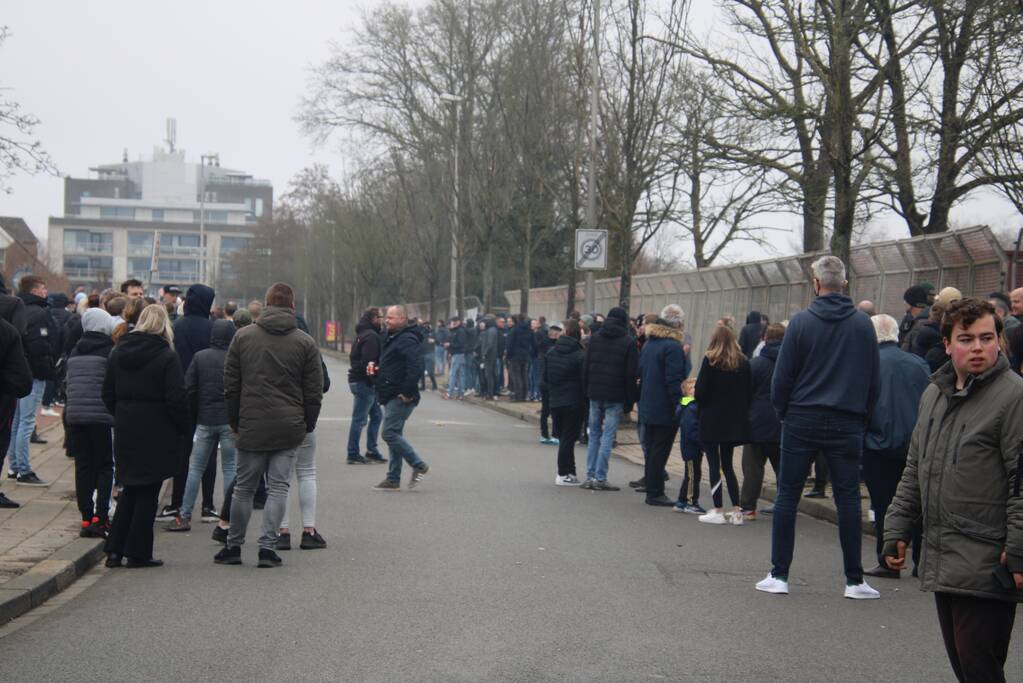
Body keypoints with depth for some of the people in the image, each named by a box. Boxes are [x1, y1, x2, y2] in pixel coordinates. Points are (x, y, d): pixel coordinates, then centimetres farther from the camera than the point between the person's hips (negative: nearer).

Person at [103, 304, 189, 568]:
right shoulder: (167, 356, -12)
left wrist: (121, 416, 16)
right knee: (148, 492, 4)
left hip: (126, 430, 5)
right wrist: (184, 429, -4)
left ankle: (115, 550, 12)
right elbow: (176, 398, -15)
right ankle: (138, 552, 6)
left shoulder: (118, 351, 5)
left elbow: (108, 393, 8)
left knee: (130, 489, 16)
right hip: (157, 433, -5)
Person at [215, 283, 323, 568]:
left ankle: (234, 546, 16)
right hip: (289, 428, -1)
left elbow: (230, 385, 5)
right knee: (278, 488, 3)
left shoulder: (243, 336, 3)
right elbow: (314, 392, 0)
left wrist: (234, 421, 14)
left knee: (244, 488, 10)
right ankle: (268, 547, -1)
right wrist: (308, 426, 10)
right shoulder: (305, 342, 0)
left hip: (251, 427, 1)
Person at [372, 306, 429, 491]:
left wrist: (407, 392, -26)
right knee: (394, 435, 11)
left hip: (401, 398, -11)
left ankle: (419, 466, -4)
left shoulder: (407, 340, -15)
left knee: (390, 433, -13)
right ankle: (393, 479, 15)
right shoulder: (393, 338, 18)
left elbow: (416, 367, -26)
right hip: (391, 397, 11)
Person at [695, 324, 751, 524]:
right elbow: (748, 393, 4)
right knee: (728, 464, 13)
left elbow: (700, 391, -12)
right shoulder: (743, 363, 3)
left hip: (711, 420, -5)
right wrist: (742, 413, 13)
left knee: (714, 464, 1)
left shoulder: (710, 361, -10)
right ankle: (736, 510, 8)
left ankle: (718, 510, -1)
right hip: (734, 422, 5)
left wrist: (701, 403, 8)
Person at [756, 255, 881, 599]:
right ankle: (854, 581, 7)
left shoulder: (801, 322, -6)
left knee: (787, 496, 6)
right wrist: (862, 414, 15)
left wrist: (782, 412, 9)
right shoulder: (863, 324, 1)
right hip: (848, 423, 2)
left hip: (802, 420, -1)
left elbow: (782, 376, -4)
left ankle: (779, 575, 7)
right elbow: (875, 379, 5)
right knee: (848, 499, 6)